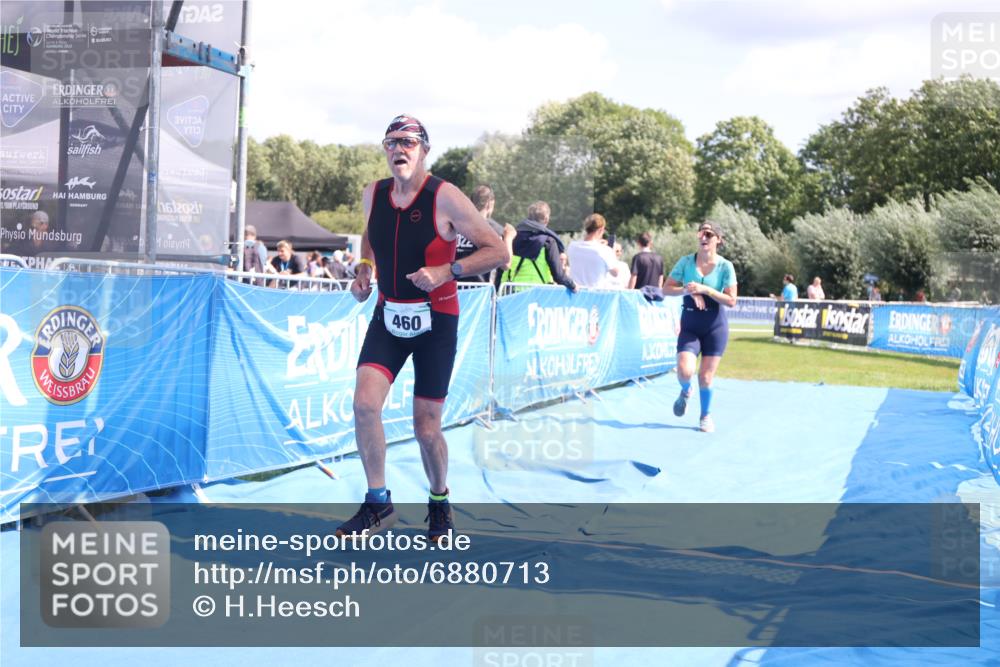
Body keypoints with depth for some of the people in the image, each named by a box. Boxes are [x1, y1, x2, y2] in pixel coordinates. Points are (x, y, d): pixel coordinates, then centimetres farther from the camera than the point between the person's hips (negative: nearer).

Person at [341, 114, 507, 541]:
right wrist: (363, 270, 8)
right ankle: (378, 503, -1)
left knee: (426, 428, 1)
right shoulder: (373, 195, 2)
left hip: (435, 321, -4)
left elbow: (498, 251, -13)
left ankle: (439, 503, 29)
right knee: (365, 403, -16)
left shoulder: (445, 198, -14)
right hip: (388, 316, 4)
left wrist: (446, 272, -22)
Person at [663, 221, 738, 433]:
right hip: (689, 325, 1)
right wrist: (687, 290, -18)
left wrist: (705, 290, -20)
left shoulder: (725, 266, -6)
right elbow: (666, 289, 0)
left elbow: (731, 300, -10)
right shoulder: (686, 262, -2)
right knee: (684, 371, -18)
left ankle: (706, 415, 28)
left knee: (705, 377, 2)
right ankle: (685, 391, 19)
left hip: (715, 326, -1)